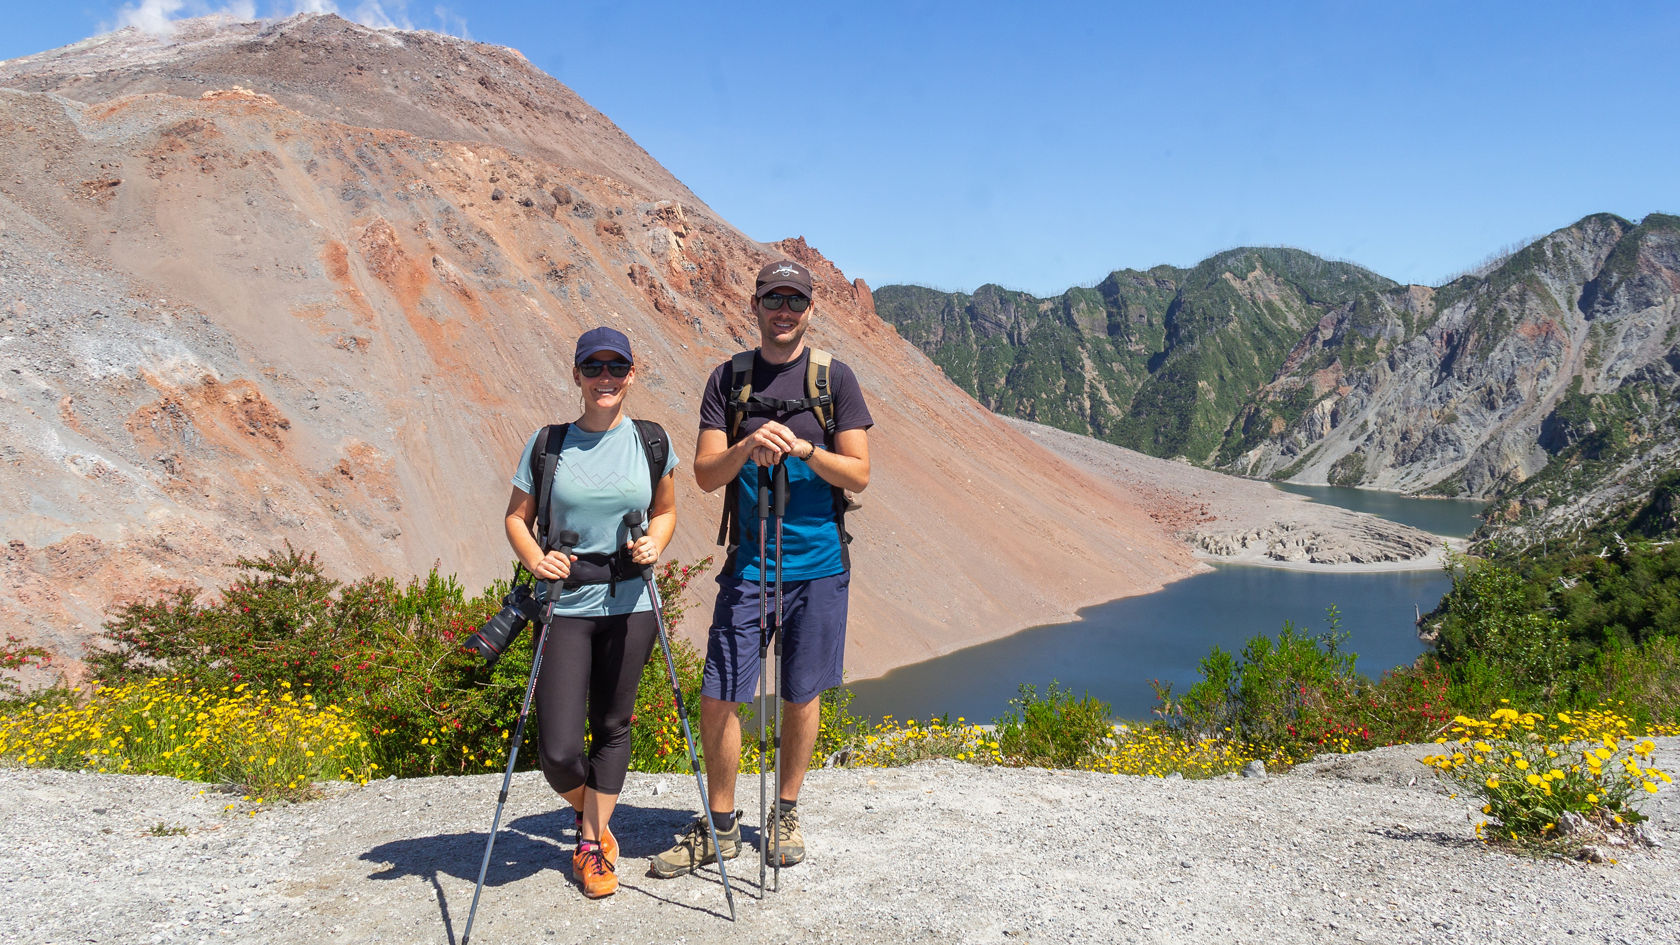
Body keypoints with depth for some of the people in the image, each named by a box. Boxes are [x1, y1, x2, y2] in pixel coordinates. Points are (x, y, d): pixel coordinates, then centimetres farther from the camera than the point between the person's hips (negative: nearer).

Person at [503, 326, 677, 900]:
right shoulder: (547, 444, -1)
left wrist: (655, 544, -7)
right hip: (566, 605, -1)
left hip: (630, 605, 1)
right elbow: (517, 518, 6)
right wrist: (535, 559, -13)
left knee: (613, 726, 10)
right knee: (558, 751, -5)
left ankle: (592, 843, 29)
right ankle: (588, 811, 29)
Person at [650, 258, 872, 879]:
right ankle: (721, 827, 17)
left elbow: (858, 474, -2)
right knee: (718, 697, -1)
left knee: (802, 696, 9)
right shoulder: (728, 378, 5)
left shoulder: (835, 378, 2)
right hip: (748, 564, 1)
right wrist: (747, 447, -21)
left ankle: (786, 814, 29)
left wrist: (803, 448, -20)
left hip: (820, 564, 0)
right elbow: (706, 474, -1)